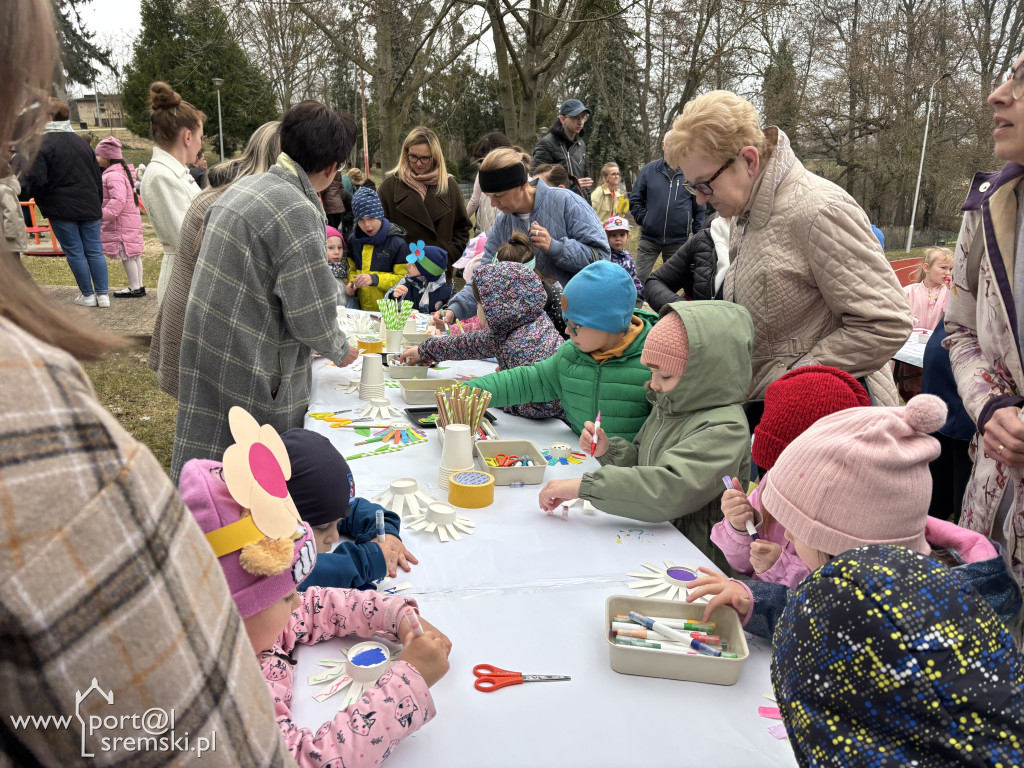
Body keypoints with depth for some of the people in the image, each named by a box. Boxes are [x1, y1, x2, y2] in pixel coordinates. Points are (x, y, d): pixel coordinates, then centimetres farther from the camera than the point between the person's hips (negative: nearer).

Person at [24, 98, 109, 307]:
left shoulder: (42, 143, -11)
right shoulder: (81, 141, 9)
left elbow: (36, 180, -15)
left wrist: (41, 200, 4)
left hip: (61, 208, -5)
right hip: (89, 206, 5)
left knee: (74, 252, 4)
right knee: (95, 250, 7)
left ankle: (87, 294, 11)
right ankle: (103, 294, 6)